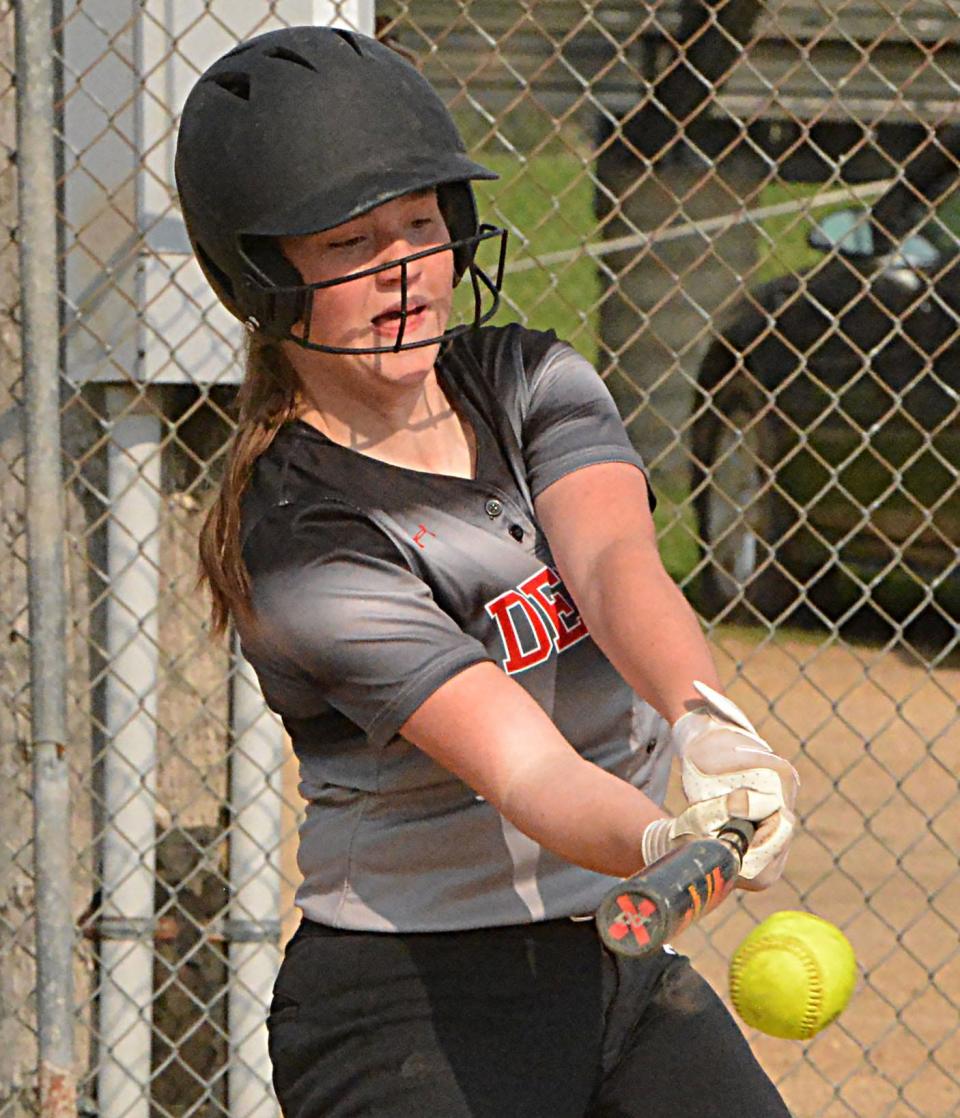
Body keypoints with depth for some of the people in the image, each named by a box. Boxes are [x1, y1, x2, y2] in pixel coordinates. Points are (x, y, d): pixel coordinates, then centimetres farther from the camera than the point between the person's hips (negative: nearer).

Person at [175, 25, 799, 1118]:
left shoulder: (531, 381, 2)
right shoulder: (300, 546, -18)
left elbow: (612, 557, -20)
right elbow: (519, 765, -29)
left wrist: (707, 719, -41)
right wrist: (667, 845, -50)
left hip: (623, 970, 6)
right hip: (412, 1016, -6)